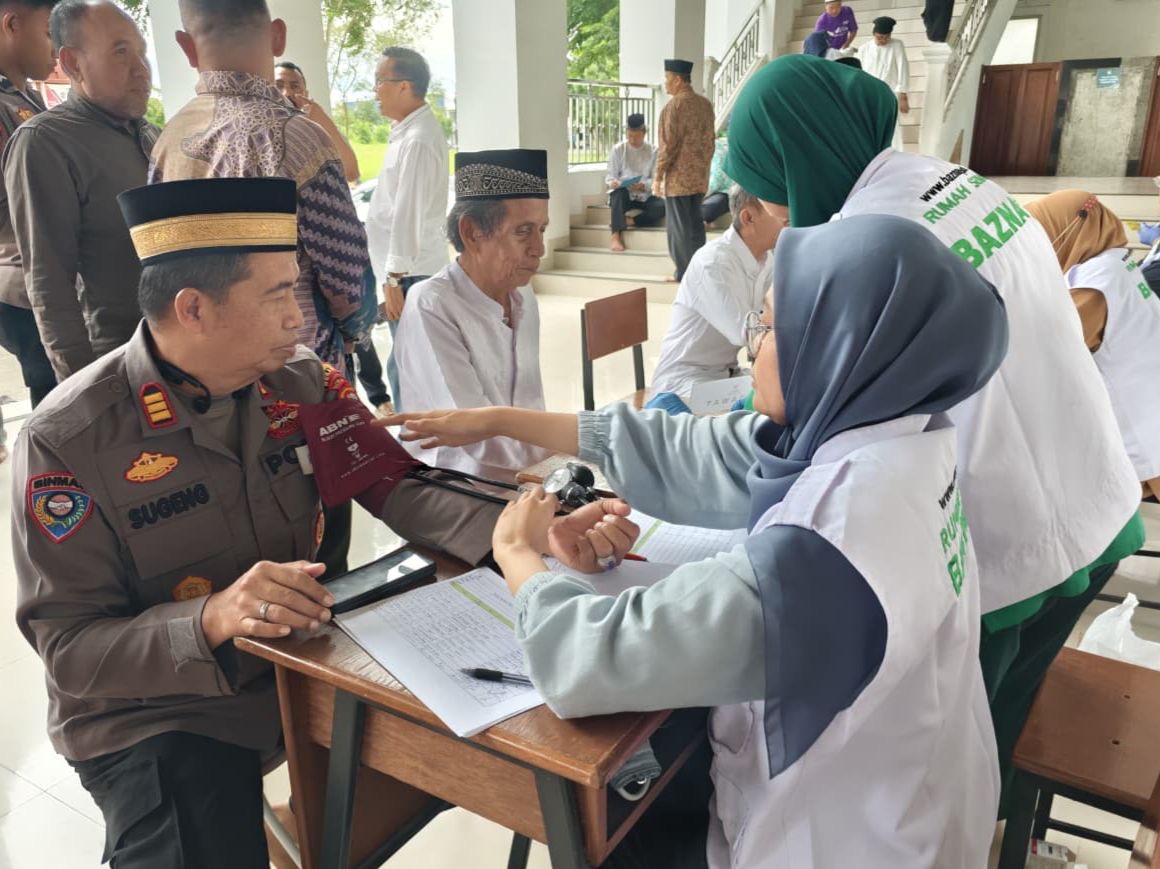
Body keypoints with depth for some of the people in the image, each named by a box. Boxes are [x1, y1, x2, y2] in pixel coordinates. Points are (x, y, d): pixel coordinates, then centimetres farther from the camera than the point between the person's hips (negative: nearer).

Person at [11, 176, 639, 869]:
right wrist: (211, 620, -36)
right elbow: (69, 648, -16)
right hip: (155, 713, -4)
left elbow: (399, 489, -12)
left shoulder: (301, 383, -5)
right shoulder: (65, 443, -19)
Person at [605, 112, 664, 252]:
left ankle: (628, 221, -22)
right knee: (619, 192, -38)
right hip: (622, 195, -1)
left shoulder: (652, 151, 2)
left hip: (643, 196, 1)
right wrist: (613, 182, -26)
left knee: (662, 206, -29)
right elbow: (610, 176, -1)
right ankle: (616, 236, -44)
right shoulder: (618, 149, 2)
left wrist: (643, 186, -26)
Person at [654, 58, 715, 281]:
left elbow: (668, 144, -15)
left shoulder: (675, 105, -13)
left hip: (678, 178, -7)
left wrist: (657, 176, -9)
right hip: (700, 178, 7)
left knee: (680, 228, -1)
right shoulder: (705, 104, 9)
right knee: (695, 225, 13)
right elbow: (709, 142, 14)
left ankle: (686, 275, 2)